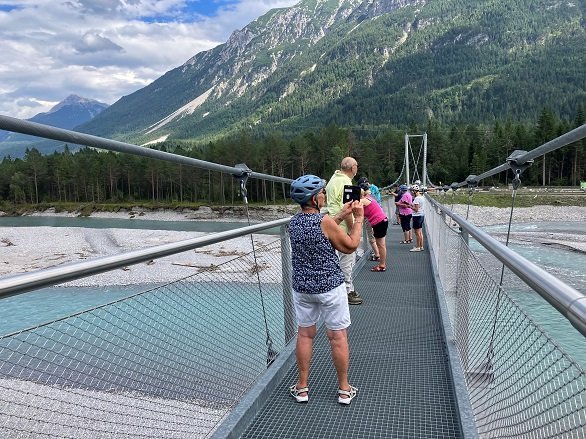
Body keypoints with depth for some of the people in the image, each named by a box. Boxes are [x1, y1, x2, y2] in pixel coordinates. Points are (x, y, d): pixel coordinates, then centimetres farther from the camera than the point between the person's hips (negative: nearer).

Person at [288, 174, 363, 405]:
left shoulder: (294, 222, 0)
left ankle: (302, 387, 24)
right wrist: (358, 219, 3)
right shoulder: (325, 221, -18)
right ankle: (344, 389, 21)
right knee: (338, 337, 8)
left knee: (305, 334, 16)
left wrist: (341, 215, 17)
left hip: (302, 288, 5)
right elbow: (350, 246, -7)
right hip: (330, 287, -5)